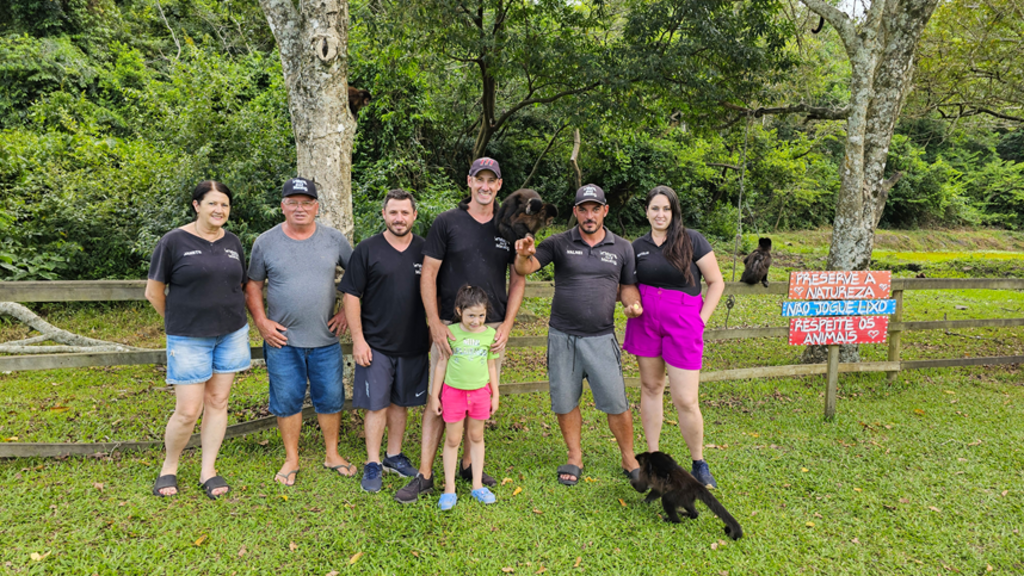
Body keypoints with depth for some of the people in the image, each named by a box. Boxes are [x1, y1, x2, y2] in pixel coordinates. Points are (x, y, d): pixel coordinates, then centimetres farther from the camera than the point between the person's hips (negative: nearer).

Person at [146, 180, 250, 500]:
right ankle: (168, 468, 24)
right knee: (188, 411, -2)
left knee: (218, 402, 9)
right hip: (189, 340, -4)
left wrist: (233, 318, 9)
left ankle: (208, 471, 22)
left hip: (231, 335, 4)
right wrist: (177, 322, 6)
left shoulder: (233, 242, 6)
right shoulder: (174, 241, -7)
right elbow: (154, 292, -2)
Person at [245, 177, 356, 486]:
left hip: (326, 338, 1)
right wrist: (262, 322, -4)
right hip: (283, 339, 0)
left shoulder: (334, 239, 0)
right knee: (287, 399, 8)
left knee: (330, 397, 9)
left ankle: (332, 454, 27)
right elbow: (253, 286, 7)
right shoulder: (265, 242, 0)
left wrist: (348, 312, 1)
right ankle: (291, 459, 26)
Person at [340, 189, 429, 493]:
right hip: (375, 344, -3)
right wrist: (358, 339, -9)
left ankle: (394, 456, 30)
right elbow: (352, 296, -4)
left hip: (413, 344, 3)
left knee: (400, 402, 14)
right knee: (376, 405, 2)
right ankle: (373, 464, 17)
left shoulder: (425, 250, 5)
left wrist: (433, 334, 9)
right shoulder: (367, 249, -3)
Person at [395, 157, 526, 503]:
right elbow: (428, 276, -2)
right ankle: (425, 475, 12)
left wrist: (506, 325, -1)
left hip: (493, 328, 3)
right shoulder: (447, 223, -1)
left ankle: (469, 465, 28)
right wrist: (435, 325, -9)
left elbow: (518, 281, 10)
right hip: (450, 326, -2)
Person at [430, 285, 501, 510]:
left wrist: (495, 395, 10)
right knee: (452, 440, 8)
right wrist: (434, 395, 1)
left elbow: (492, 366, 6)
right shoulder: (450, 333, -10)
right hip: (453, 391, -2)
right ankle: (449, 489, 20)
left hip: (480, 391, 2)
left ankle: (477, 485, 27)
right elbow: (441, 365, -2)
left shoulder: (490, 334, -4)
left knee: (476, 437, 14)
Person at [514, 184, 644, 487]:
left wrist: (633, 304, -8)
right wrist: (523, 254, -31)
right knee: (564, 402, 8)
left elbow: (627, 286, 14)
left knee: (616, 402, 0)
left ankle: (629, 460, 21)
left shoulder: (622, 248, 6)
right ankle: (575, 457, 27)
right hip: (562, 336, 0)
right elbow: (525, 268, -8)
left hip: (601, 338, 0)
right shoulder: (560, 244, 0)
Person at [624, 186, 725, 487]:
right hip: (645, 322, 4)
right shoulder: (638, 246, 7)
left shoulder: (692, 240, -4)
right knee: (650, 387, 11)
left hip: (683, 323, -4)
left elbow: (716, 282, 0)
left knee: (686, 400, -4)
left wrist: (701, 319, -6)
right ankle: (652, 456, 25)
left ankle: (699, 465, 18)